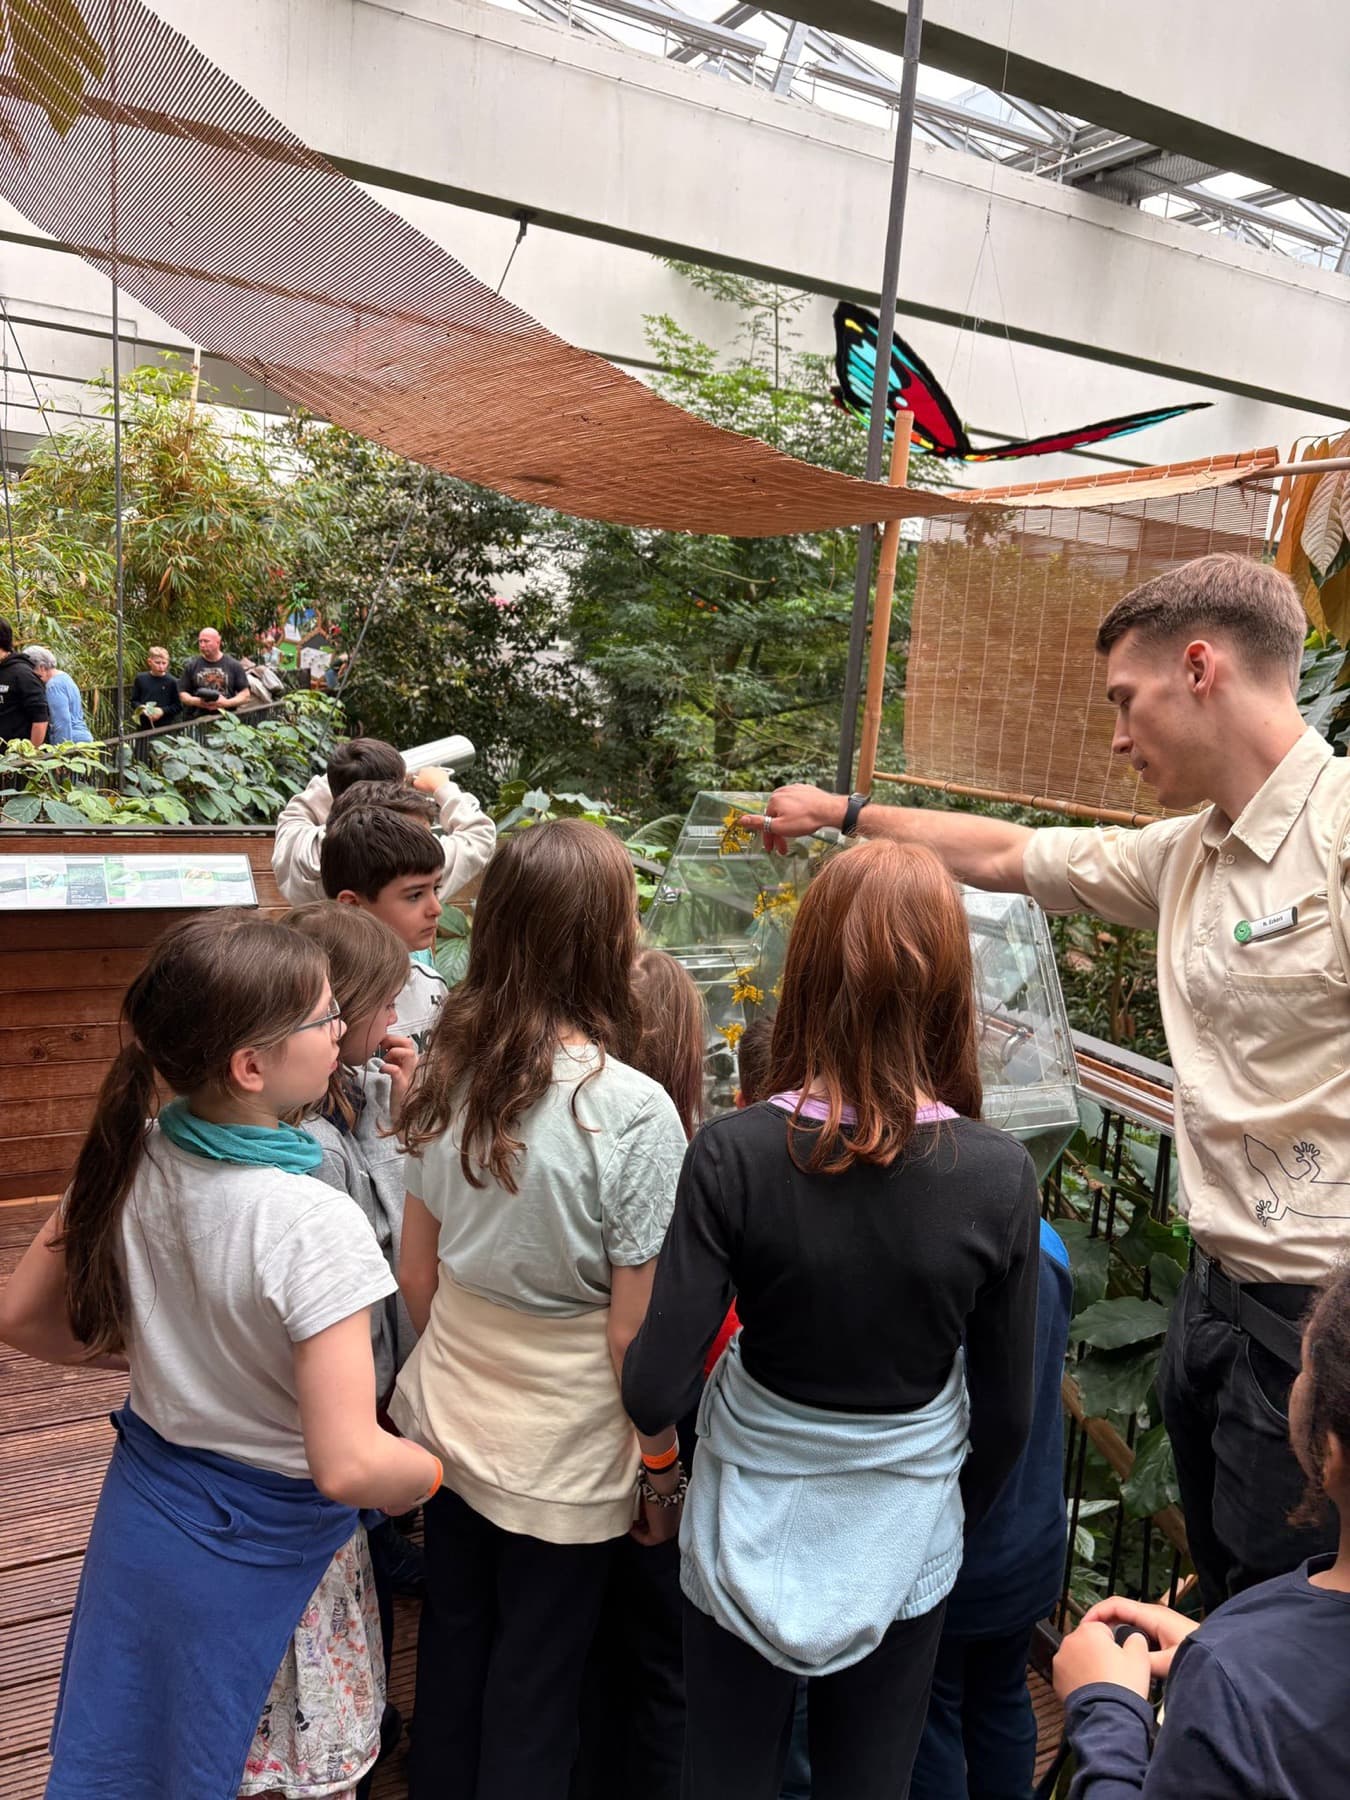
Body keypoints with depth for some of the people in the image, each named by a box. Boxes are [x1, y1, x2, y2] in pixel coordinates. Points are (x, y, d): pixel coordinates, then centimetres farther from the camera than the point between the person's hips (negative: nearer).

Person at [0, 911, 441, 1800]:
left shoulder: (129, 1160, -12)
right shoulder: (312, 1222, -32)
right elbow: (349, 1466, -33)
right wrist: (446, 1466, -13)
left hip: (143, 1512, 7)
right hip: (266, 1553, -6)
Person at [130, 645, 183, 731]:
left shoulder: (171, 682, -4)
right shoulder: (140, 679, 4)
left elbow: (178, 706, -2)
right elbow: (134, 701, 12)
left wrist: (163, 711, -15)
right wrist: (141, 708, -9)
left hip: (166, 728, -3)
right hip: (145, 728, 3)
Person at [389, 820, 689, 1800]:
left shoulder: (450, 1073, -8)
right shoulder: (634, 1111, -25)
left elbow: (416, 1272, 2)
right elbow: (634, 1332, -19)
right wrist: (662, 1465, -3)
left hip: (448, 1415, 5)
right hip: (564, 1450, -5)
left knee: (452, 1646, 26)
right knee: (535, 1687, 18)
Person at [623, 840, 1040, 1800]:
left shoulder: (734, 1153, -23)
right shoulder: (1000, 1173, -18)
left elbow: (654, 1392, -20)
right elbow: (1007, 1412, -7)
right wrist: (958, 1516, 13)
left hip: (751, 1532, -1)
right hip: (902, 1541, 1)